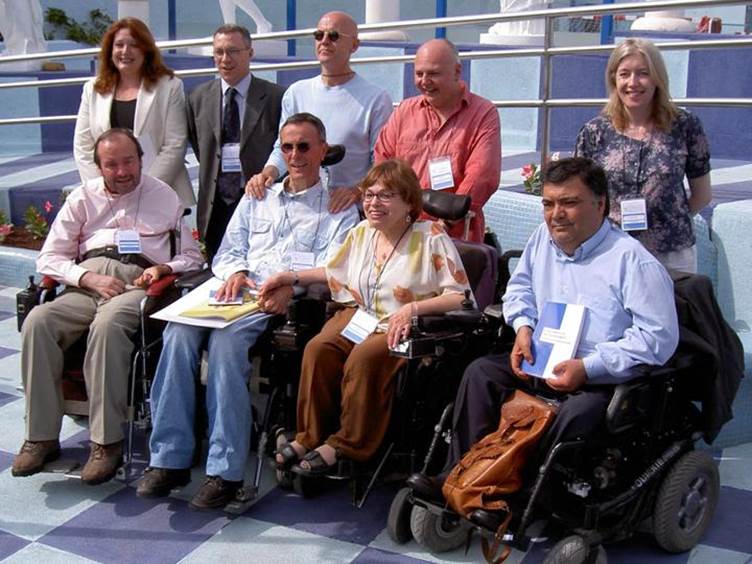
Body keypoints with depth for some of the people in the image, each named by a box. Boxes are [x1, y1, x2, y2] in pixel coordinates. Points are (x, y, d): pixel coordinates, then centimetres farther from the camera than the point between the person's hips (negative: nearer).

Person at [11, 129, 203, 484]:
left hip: (136, 285, -3)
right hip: (86, 287, 3)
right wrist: (89, 278, -5)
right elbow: (49, 258, 15)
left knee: (108, 325, -38)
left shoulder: (164, 197, 19)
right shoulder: (83, 198, 22)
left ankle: (106, 442, -33)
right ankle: (41, 437, -21)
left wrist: (164, 268, -6)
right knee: (37, 321, -28)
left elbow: (192, 256, 17)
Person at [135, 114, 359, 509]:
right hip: (237, 294, 5)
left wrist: (291, 287, -20)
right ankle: (169, 458, -24)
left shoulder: (339, 209, 15)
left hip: (289, 303, -4)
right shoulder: (256, 200, 31)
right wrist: (235, 273, 0)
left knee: (225, 340, -35)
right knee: (179, 332, -27)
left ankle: (226, 469, -31)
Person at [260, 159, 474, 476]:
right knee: (318, 349, -23)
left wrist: (414, 308, -26)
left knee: (364, 359, -33)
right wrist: (293, 277, 14)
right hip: (360, 317, 6)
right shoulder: (362, 232, 10)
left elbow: (461, 296, -13)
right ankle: (310, 436, -10)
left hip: (405, 329, -5)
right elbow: (335, 271, 27)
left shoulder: (431, 238, -9)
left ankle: (347, 444, -16)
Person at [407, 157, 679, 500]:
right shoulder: (543, 239, 8)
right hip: (542, 363, 7)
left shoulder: (633, 261, -15)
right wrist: (523, 327, 3)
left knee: (577, 415, -35)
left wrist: (587, 368, -23)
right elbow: (519, 286, 26)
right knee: (480, 371, -8)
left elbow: (660, 338, -19)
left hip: (605, 380, -7)